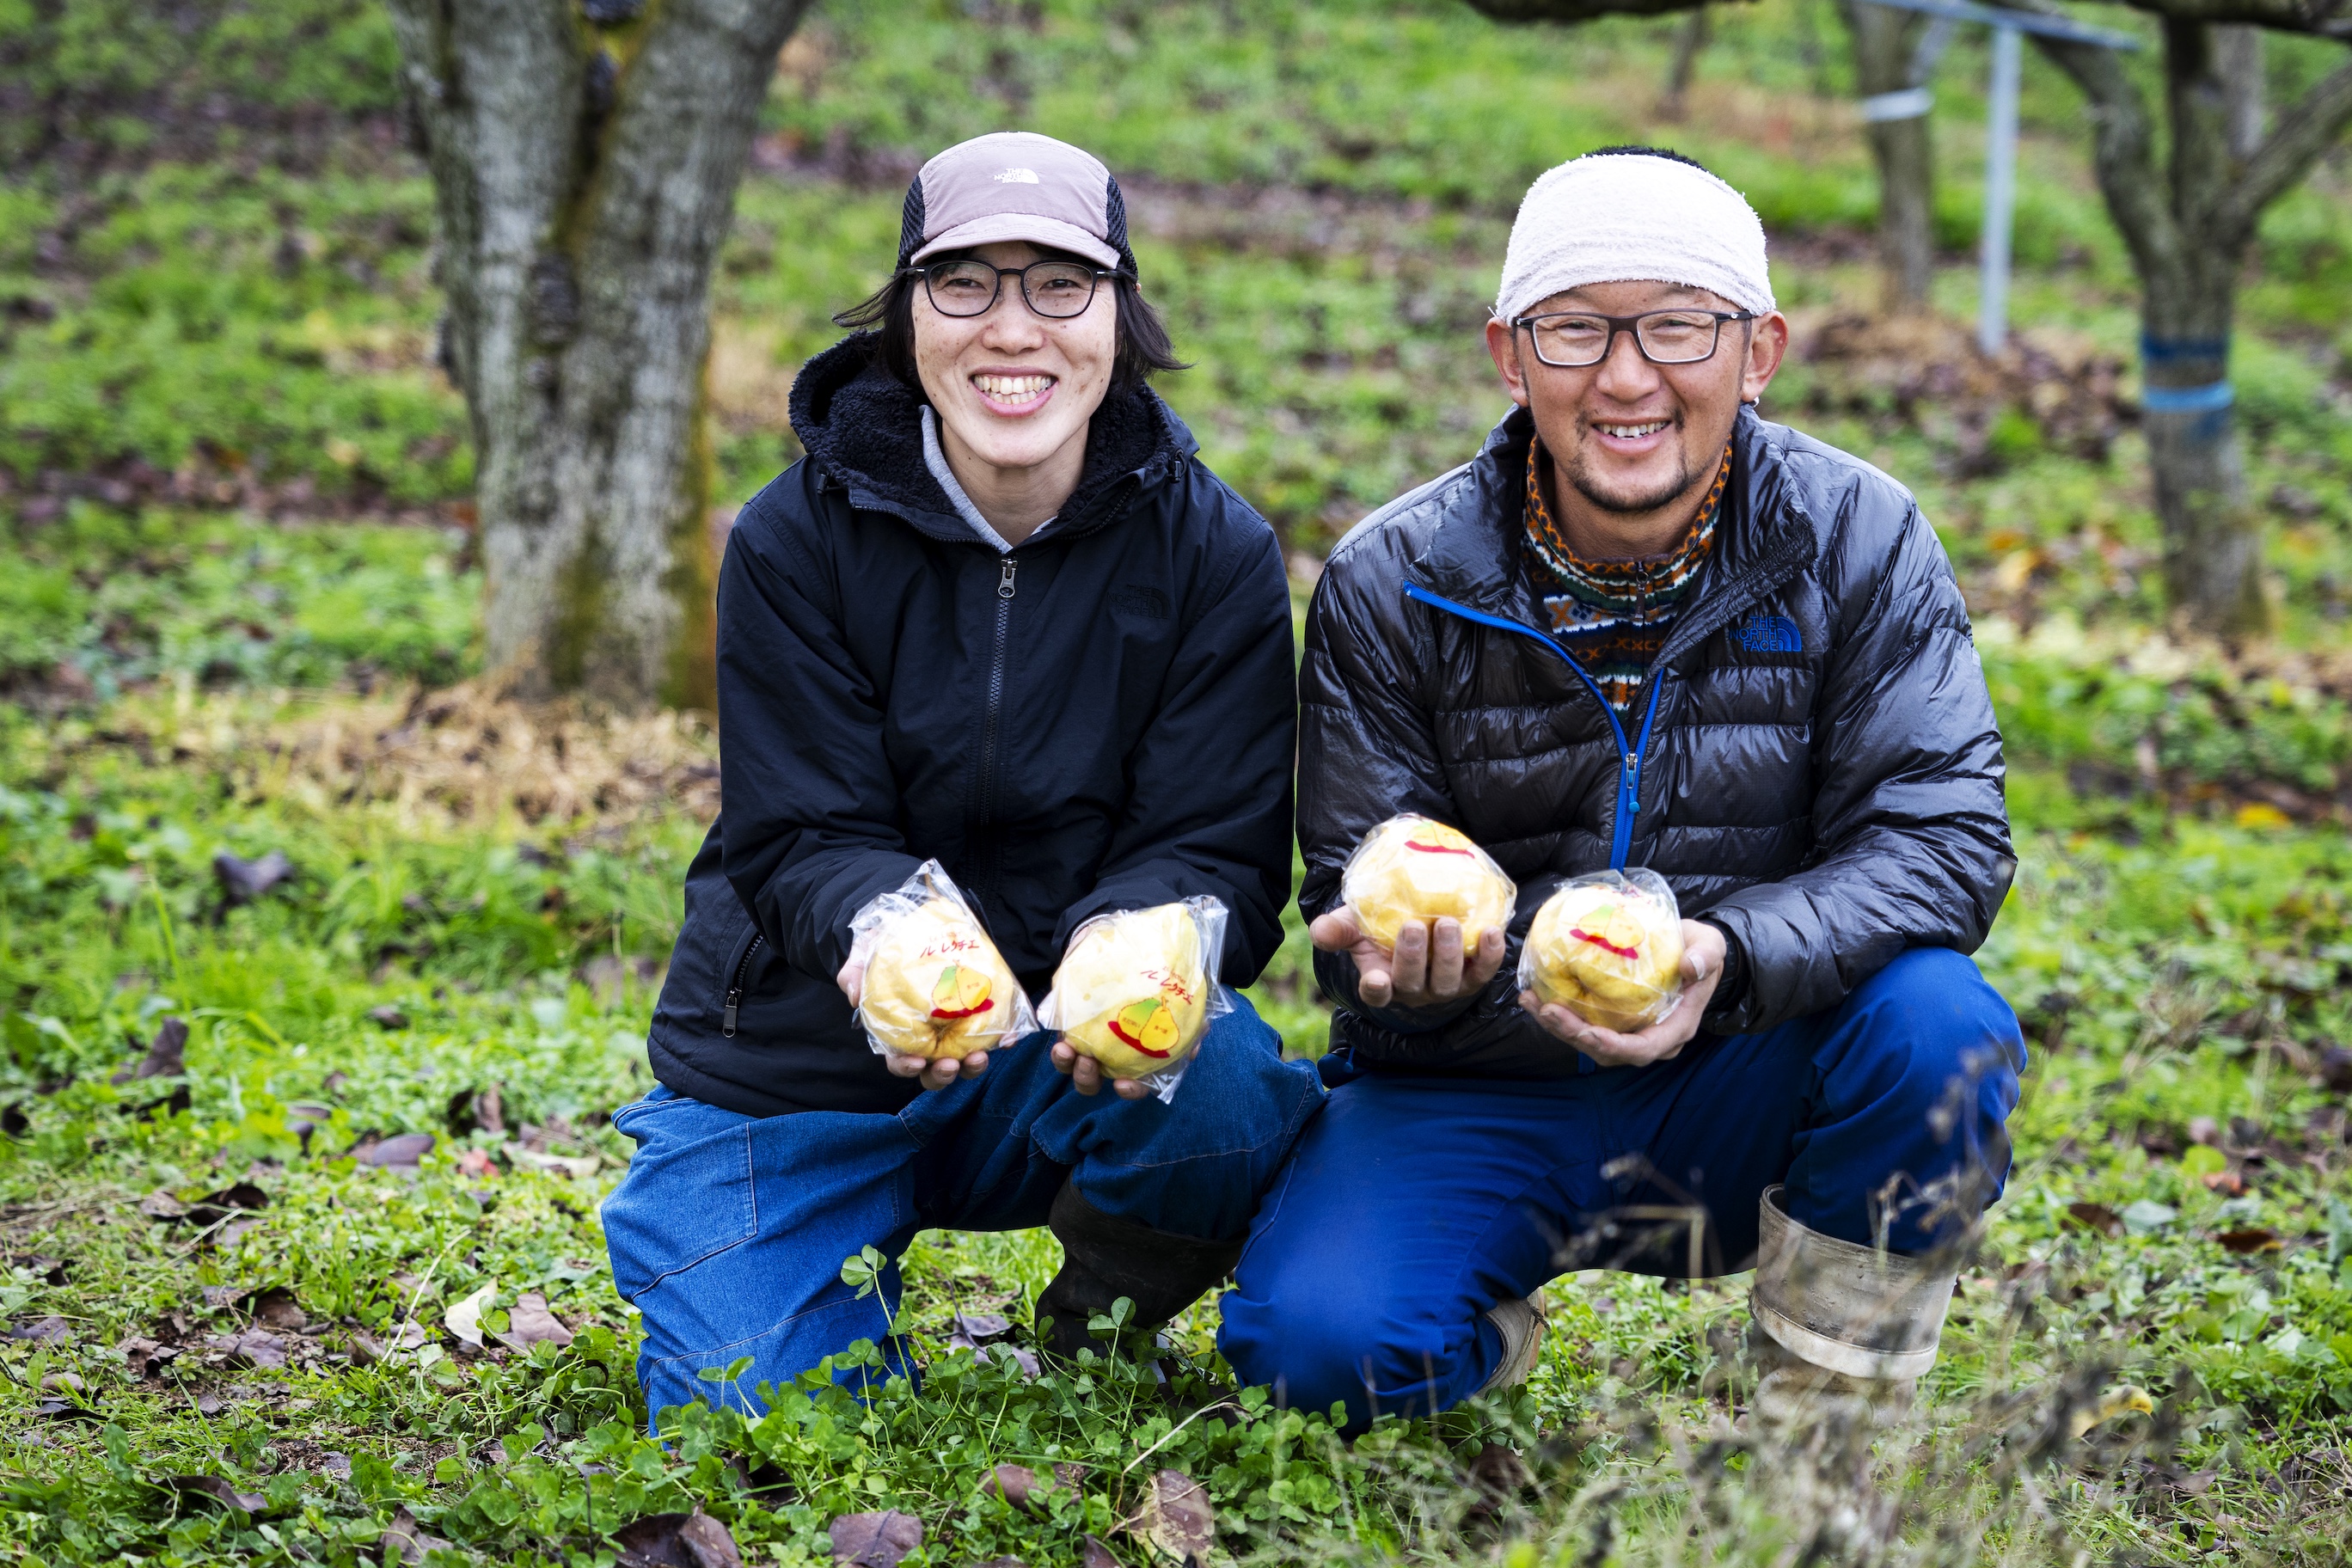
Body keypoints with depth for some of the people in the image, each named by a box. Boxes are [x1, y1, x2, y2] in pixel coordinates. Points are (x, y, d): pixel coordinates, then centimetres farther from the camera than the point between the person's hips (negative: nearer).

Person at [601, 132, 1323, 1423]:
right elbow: (800, 841, -12)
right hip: (794, 1069, 0)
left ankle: (1108, 1329, 1)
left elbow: (1216, 851, -10)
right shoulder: (798, 538, -8)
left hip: (1068, 1055, 0)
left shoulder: (1215, 552, -6)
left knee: (1225, 1090, -33)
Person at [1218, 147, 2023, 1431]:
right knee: (1317, 1345, -27)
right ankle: (1488, 1325, 12)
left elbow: (1941, 837, -14)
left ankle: (1831, 1408, -5)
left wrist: (1728, 958, -34)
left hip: (1745, 1086, 1)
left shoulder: (1859, 543, -7)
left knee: (1935, 1023, -31)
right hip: (1477, 1093, 0)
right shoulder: (1391, 582, -7)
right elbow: (1354, 905, -5)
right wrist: (1408, 969, -32)